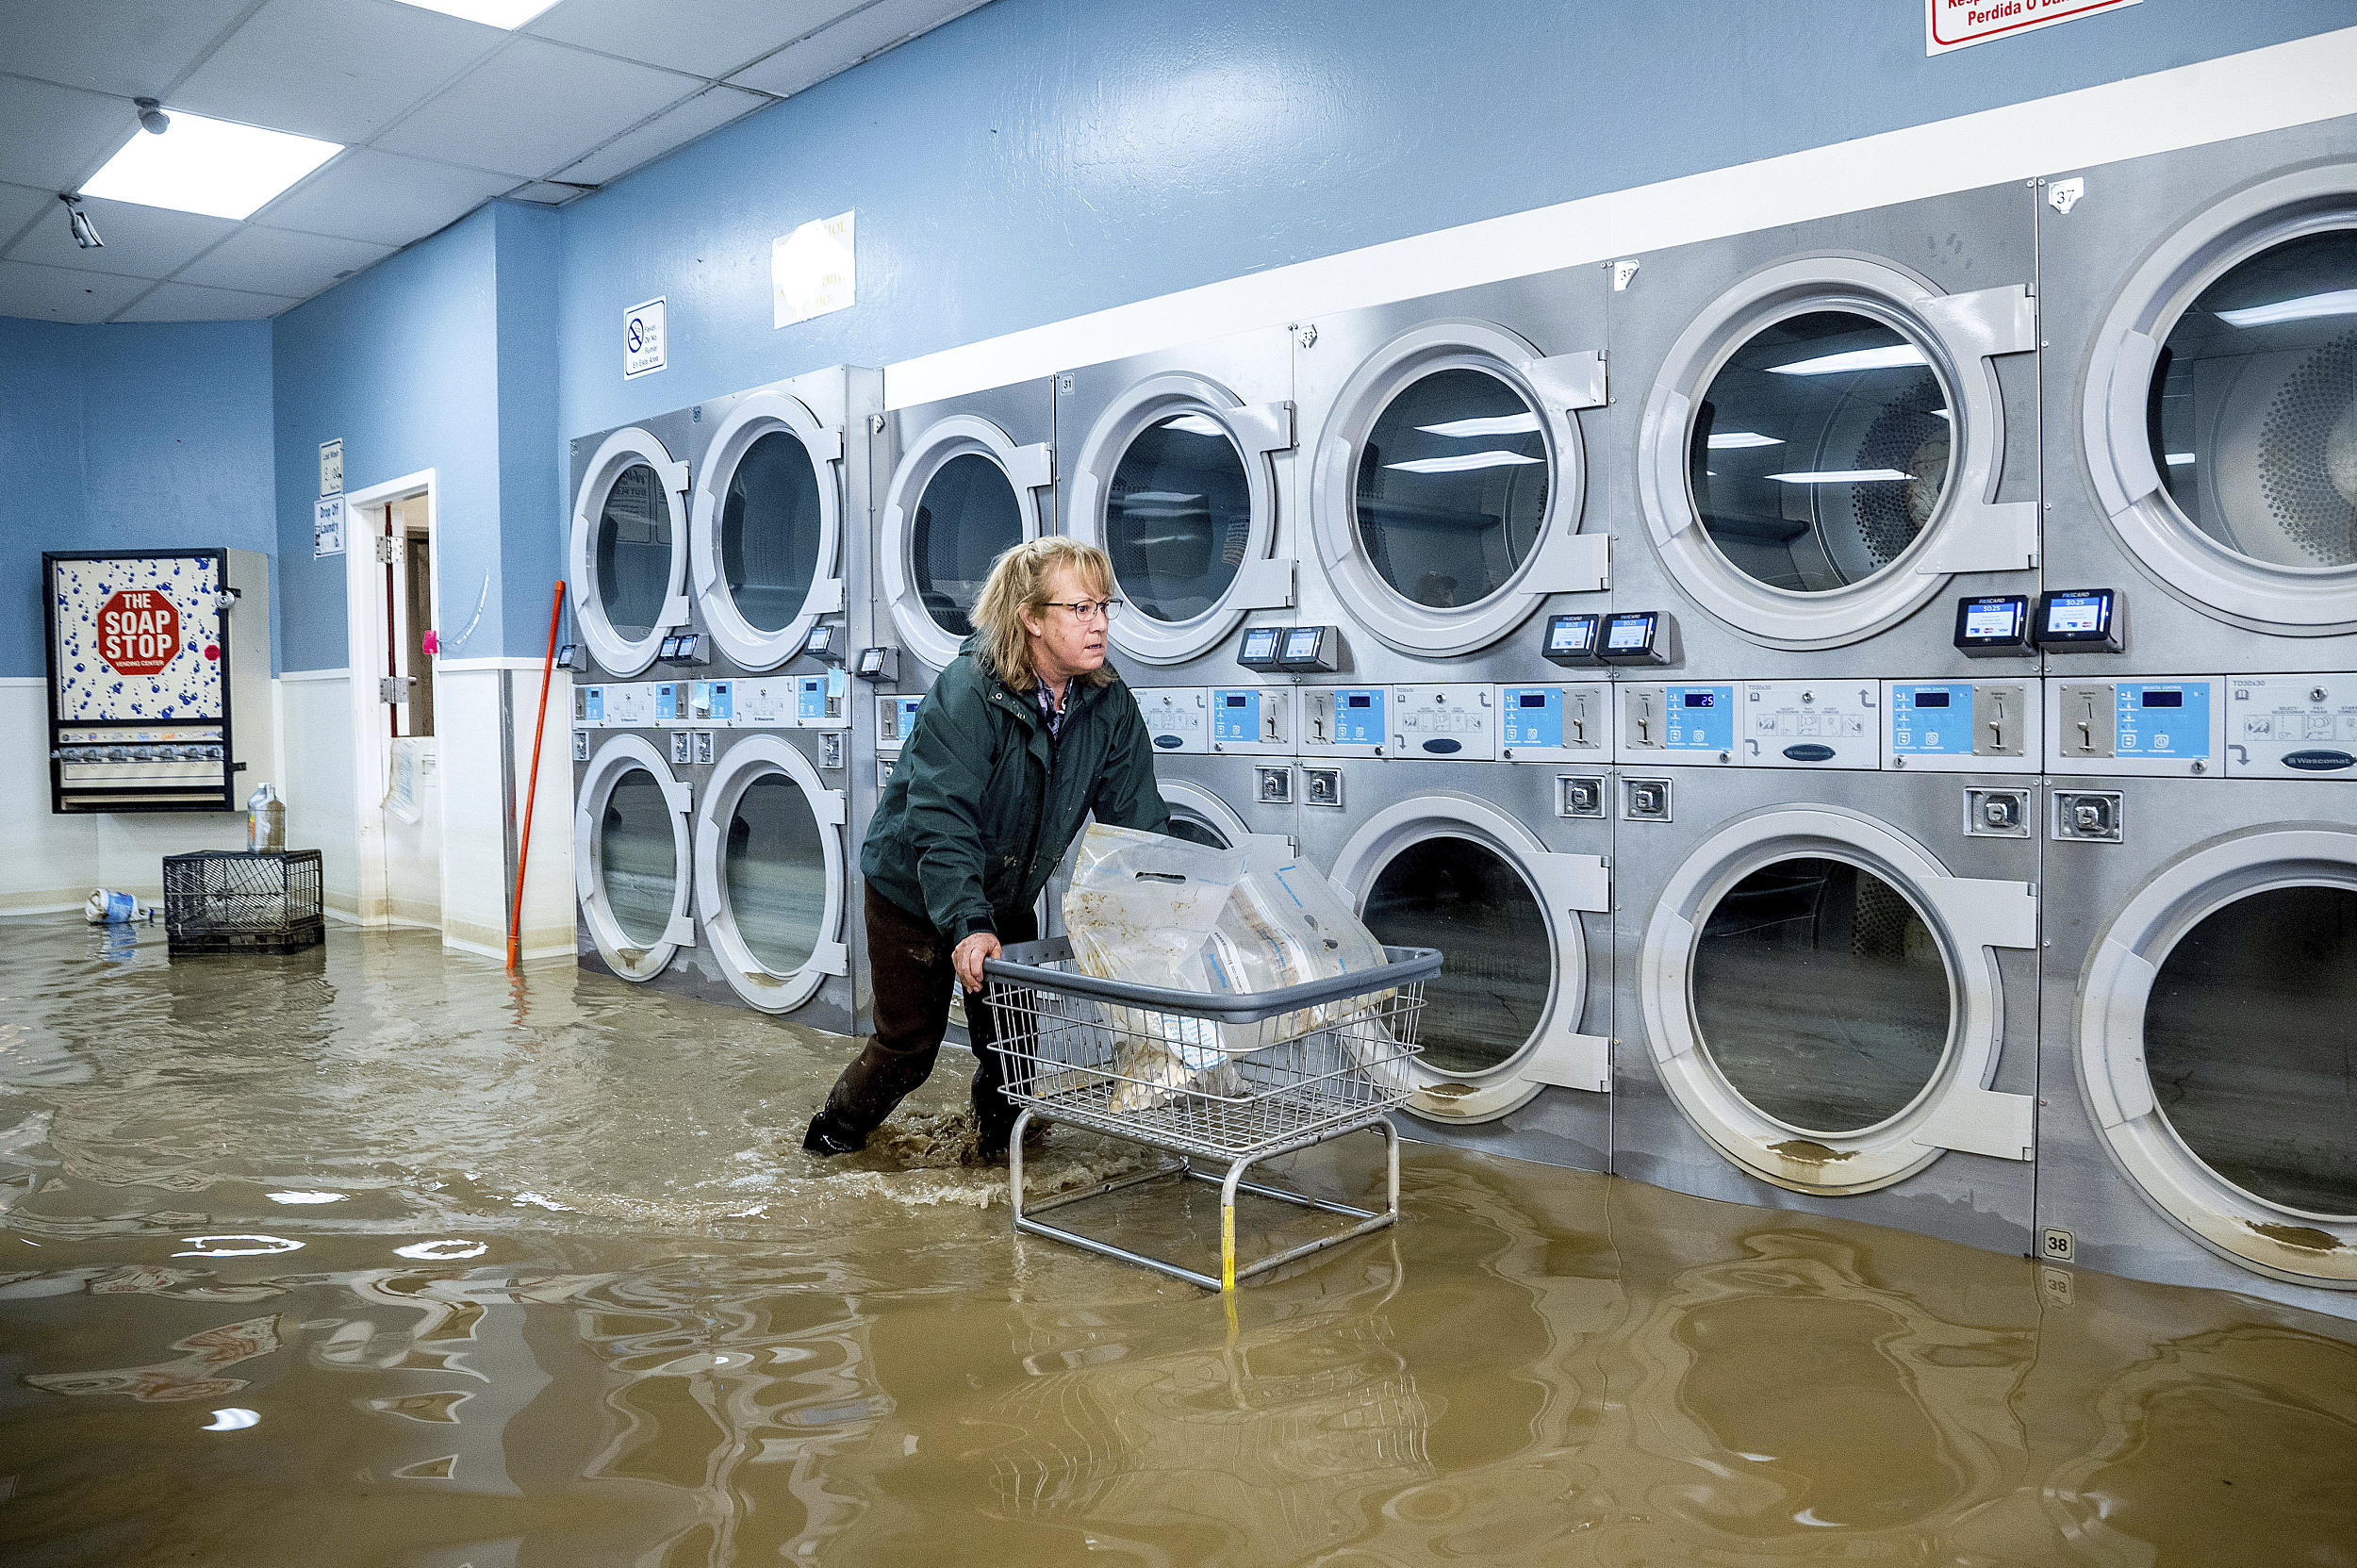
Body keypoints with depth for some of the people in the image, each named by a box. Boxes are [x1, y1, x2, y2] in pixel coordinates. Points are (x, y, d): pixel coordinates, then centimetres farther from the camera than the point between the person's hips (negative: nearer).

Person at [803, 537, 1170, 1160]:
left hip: (1007, 901, 5)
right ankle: (835, 1131, 33)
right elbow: (942, 819, -36)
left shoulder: (1108, 702, -12)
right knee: (909, 1043, 6)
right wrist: (967, 925, -46)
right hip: (914, 892, -5)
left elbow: (1138, 816, -9)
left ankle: (998, 1141, 36)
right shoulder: (968, 691, -29)